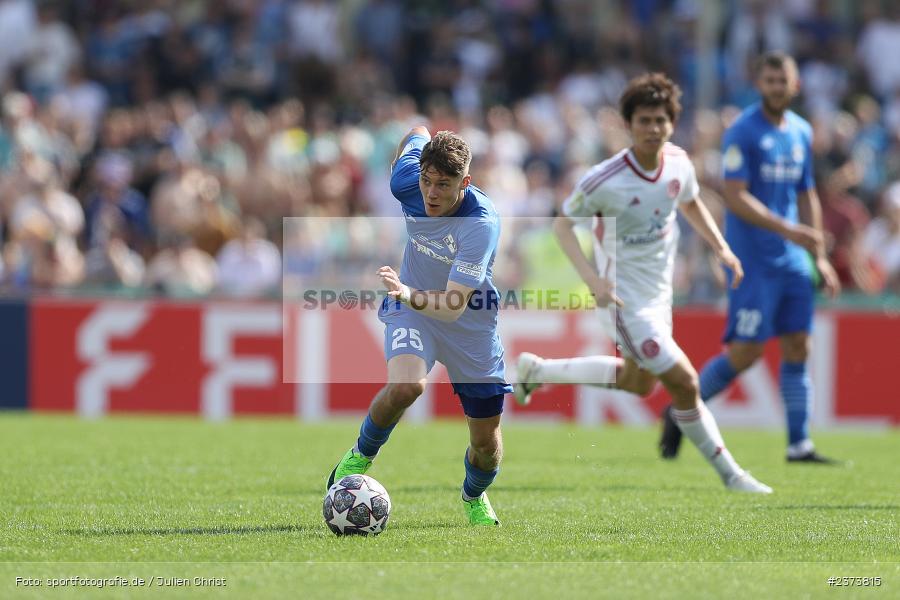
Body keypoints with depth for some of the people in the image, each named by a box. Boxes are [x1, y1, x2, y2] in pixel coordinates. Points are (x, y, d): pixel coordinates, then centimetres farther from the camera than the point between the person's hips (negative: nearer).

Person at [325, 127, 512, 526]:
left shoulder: (483, 224, -33)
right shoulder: (407, 182, -20)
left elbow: (453, 306, -38)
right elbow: (418, 133, 5)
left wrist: (409, 294, -58)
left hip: (470, 323, -1)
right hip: (411, 309, 1)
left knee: (487, 443, 6)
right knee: (405, 385, -33)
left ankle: (474, 496, 42)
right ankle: (360, 457, -5)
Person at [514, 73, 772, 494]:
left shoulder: (678, 163, -6)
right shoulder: (605, 180, -24)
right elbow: (562, 224, -13)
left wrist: (721, 248, 4)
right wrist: (593, 278, -25)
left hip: (659, 294, 8)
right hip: (625, 297, -8)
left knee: (640, 382, 26)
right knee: (684, 383, -11)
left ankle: (536, 369, 39)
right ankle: (729, 474, 6)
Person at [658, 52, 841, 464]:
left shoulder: (801, 133, 13)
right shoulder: (742, 133, -10)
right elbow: (736, 198, -17)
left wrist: (819, 257, 17)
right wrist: (787, 229, -24)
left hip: (792, 260, 7)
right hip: (752, 259, -7)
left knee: (798, 346, 2)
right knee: (747, 350, -9)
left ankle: (799, 445, 5)